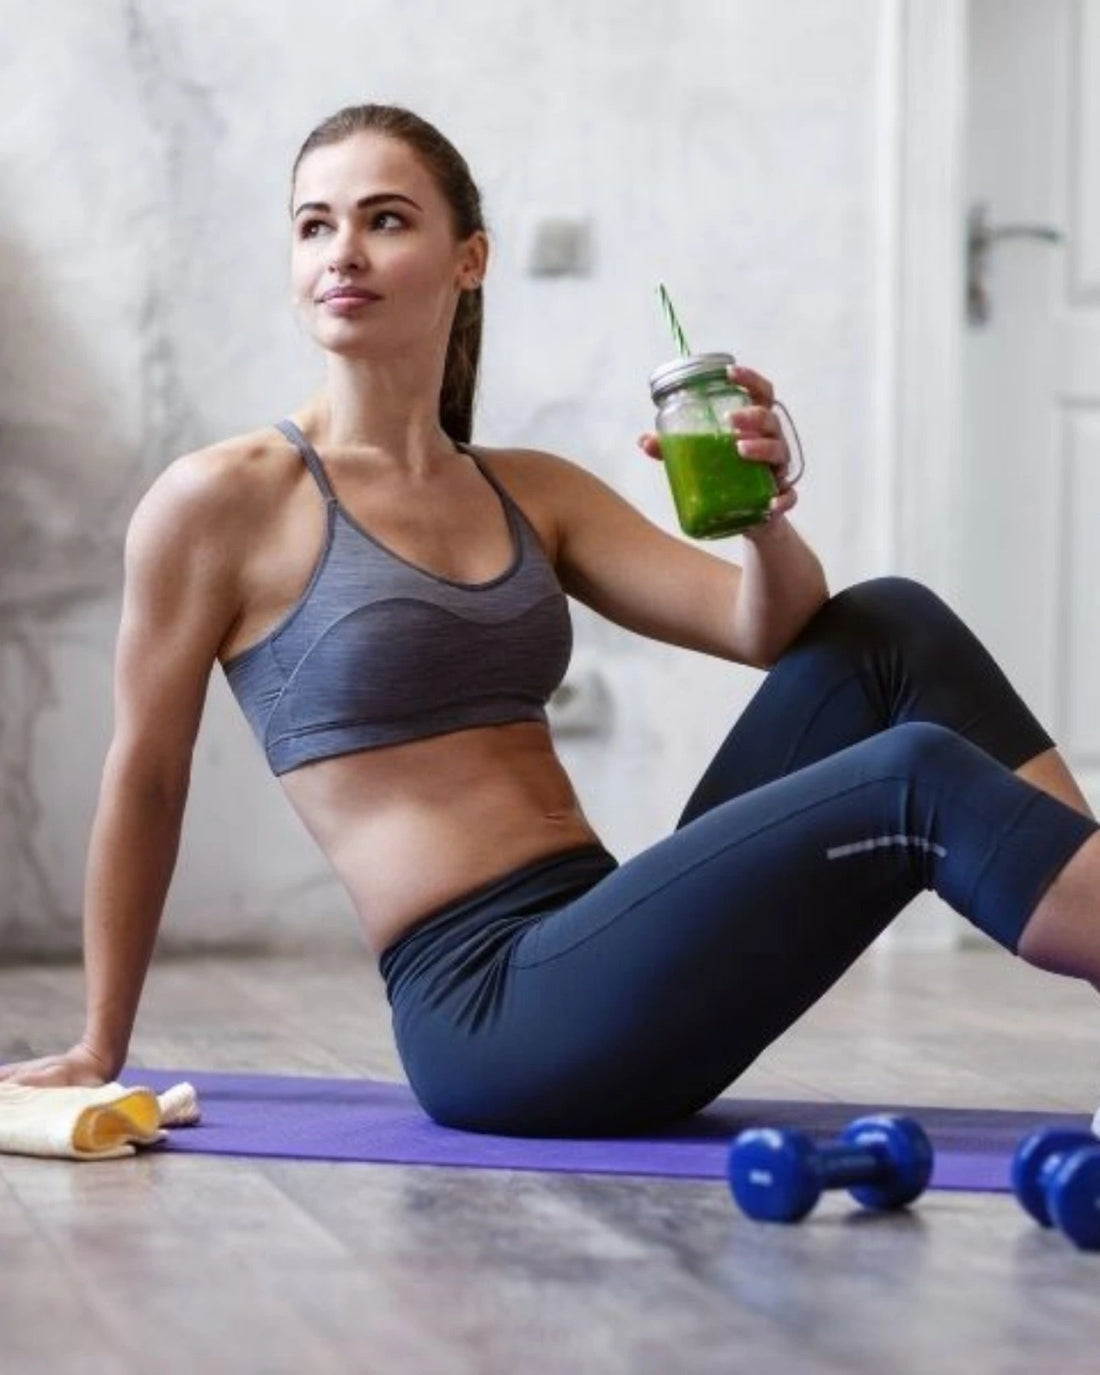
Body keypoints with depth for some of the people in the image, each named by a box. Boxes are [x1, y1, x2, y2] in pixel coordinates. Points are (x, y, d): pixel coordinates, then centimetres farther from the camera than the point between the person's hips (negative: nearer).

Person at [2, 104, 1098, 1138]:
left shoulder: (534, 496, 16)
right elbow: (144, 784, 6)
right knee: (919, 780, -23)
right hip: (488, 1012, -7)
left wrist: (766, 515, -15)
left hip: (615, 954, 7)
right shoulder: (220, 501, -2)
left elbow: (768, 629, 8)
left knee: (890, 628, -8)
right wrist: (98, 1050, 14)